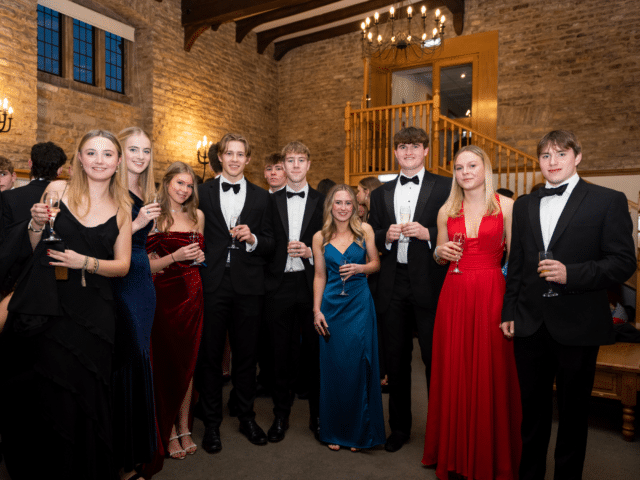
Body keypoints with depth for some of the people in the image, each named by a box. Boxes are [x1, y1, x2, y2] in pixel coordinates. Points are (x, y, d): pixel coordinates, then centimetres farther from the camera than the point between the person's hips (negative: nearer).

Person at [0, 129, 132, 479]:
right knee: (36, 395, 8)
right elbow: (37, 248, 11)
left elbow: (122, 265, 4)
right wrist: (36, 224, -9)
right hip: (42, 306, 0)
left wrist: (85, 263, -12)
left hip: (91, 314, 0)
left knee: (79, 396, 5)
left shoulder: (122, 208, 4)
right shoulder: (58, 189, 3)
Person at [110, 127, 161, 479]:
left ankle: (139, 444, 29)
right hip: (119, 283, -7)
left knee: (138, 356, 14)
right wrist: (137, 223, -22)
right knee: (131, 360, -3)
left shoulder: (147, 193, 14)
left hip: (143, 281, 8)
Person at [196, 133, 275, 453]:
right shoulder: (202, 192, 7)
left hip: (248, 286, 1)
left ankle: (247, 417, 29)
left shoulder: (261, 197, 9)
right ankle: (211, 423, 24)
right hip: (212, 285, -1)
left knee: (246, 354, 11)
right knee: (210, 355, 7)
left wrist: (252, 239, -12)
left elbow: (270, 244, 8)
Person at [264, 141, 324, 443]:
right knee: (281, 353, 8)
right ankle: (281, 415, 25)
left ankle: (318, 417, 24)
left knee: (315, 351, 7)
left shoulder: (322, 201, 6)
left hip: (311, 284, 0)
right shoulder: (271, 201, 8)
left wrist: (310, 252, -11)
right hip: (280, 285, 1)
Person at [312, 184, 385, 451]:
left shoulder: (365, 230, 1)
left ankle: (359, 430, 21)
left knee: (359, 365, 2)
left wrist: (360, 268, -13)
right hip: (332, 306, 1)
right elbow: (319, 276, 6)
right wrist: (317, 311, 1)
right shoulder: (320, 238, 3)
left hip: (360, 305, -1)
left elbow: (376, 263, 8)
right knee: (333, 367, 6)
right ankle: (335, 431, 24)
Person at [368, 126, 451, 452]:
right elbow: (372, 237, 14)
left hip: (429, 285, -3)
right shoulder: (381, 193, 14)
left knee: (435, 358, 4)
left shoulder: (445, 187, 1)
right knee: (396, 360, 13)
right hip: (392, 286, 4)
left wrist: (428, 233, -18)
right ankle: (399, 427, 30)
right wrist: (385, 236, -7)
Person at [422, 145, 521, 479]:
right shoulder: (447, 211, 9)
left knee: (491, 374, 3)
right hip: (454, 295, 3)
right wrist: (441, 252, -6)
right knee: (453, 372, 7)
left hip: (491, 293, -2)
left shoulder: (506, 206, 1)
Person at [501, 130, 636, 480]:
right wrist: (509, 311, 10)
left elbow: (624, 262, -7)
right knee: (532, 408, 15)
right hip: (530, 325, 4)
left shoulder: (608, 201, -2)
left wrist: (571, 274, -21)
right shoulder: (524, 205, 11)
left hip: (577, 326, -3)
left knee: (573, 411, 12)